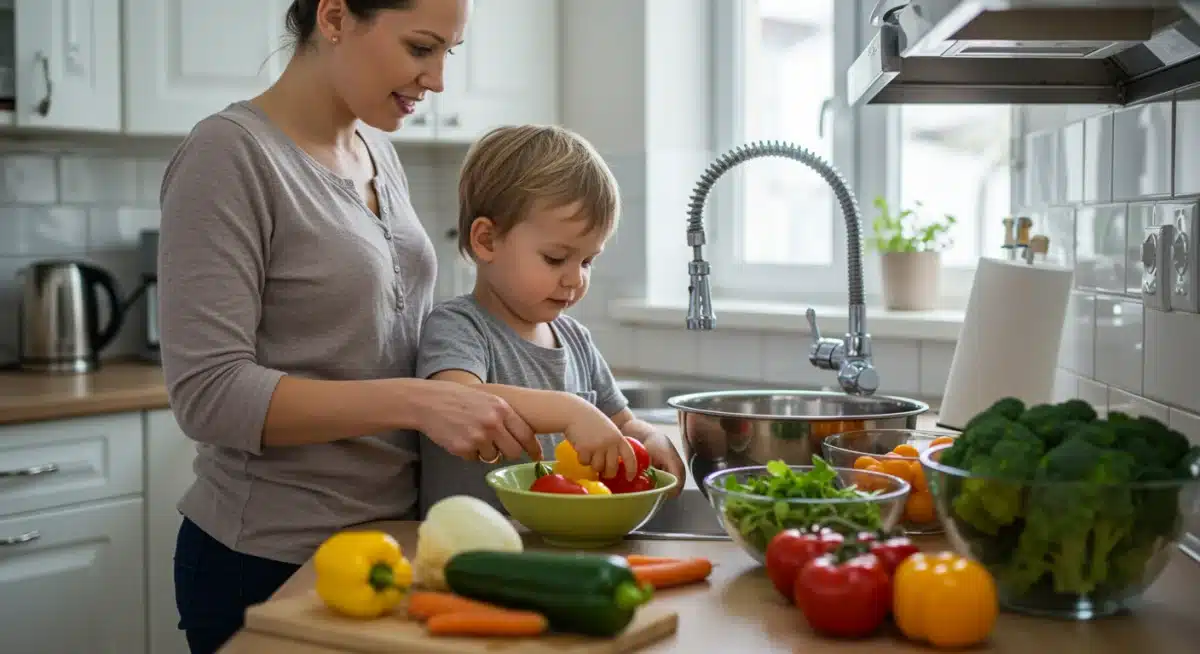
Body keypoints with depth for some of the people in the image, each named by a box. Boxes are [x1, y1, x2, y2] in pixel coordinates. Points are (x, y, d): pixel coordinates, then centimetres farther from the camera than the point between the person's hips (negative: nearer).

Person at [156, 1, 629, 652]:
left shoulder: (378, 151, 7)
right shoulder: (228, 154, -15)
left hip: (391, 536, 7)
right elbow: (209, 393, -21)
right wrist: (417, 403, -28)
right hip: (271, 561, -7)